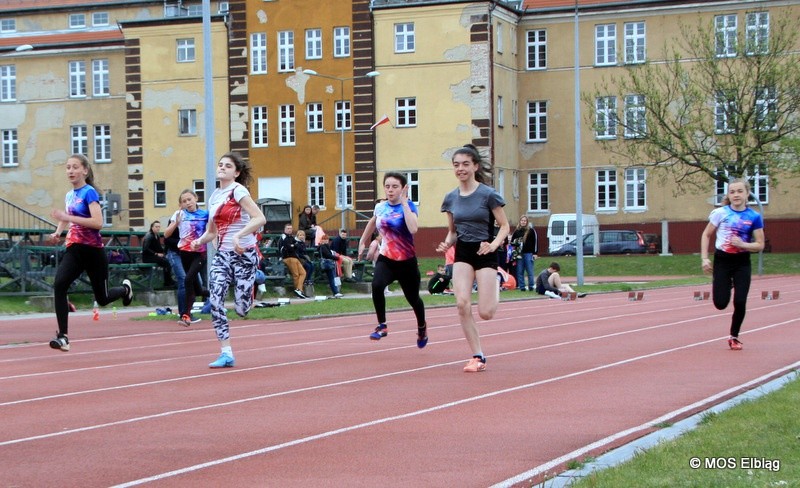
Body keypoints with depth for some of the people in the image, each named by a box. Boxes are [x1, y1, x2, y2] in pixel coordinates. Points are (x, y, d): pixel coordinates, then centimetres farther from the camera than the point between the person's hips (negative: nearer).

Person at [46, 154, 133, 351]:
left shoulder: (89, 193, -12)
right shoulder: (69, 195, 9)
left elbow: (98, 223, -25)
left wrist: (67, 217, -28)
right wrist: (58, 231, 8)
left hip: (93, 251, -5)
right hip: (74, 249, 5)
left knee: (102, 298, 10)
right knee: (59, 285, -21)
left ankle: (125, 288, 46)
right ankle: (63, 336, -21)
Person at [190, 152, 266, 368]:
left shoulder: (238, 191, -7)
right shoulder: (214, 196, 14)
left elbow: (260, 219, -19)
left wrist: (239, 235, -31)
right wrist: (200, 241, 1)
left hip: (244, 253, -6)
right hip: (222, 255, 6)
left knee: (241, 308, -8)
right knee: (215, 301, -12)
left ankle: (257, 278, 27)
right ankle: (226, 354, -7)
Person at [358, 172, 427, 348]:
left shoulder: (408, 206, -14)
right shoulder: (380, 207, -1)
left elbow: (413, 229, -35)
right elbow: (372, 223, 24)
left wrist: (404, 202, -30)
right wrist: (362, 241, 30)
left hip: (406, 262, -2)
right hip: (386, 259, 2)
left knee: (413, 298, 15)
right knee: (377, 285, -30)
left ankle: (422, 327, 48)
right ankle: (382, 326, -13)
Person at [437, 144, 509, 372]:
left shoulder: (488, 195, -9)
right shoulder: (451, 198, 5)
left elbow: (504, 226, -5)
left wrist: (493, 245, -22)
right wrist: (447, 244, -6)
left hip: (484, 254, -4)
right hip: (462, 254, 4)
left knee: (485, 313, -8)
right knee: (462, 304, -16)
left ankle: (495, 288, 29)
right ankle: (478, 356, -5)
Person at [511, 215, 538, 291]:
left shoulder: (531, 231, 1)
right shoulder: (517, 231, 10)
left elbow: (535, 241, 0)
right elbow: (512, 241, 19)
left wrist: (535, 253, -5)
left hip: (528, 253, -3)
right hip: (519, 254, 4)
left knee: (530, 271, -2)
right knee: (519, 272, 4)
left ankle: (531, 286, 5)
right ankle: (521, 287, 9)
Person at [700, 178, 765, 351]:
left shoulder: (754, 217, -5)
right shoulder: (720, 213, -5)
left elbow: (760, 245, -1)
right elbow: (706, 235, 4)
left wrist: (743, 244, -19)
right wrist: (704, 258, -5)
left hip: (742, 263, 0)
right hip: (722, 261, 0)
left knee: (740, 302, -6)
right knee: (721, 303, -5)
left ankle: (734, 337, 15)